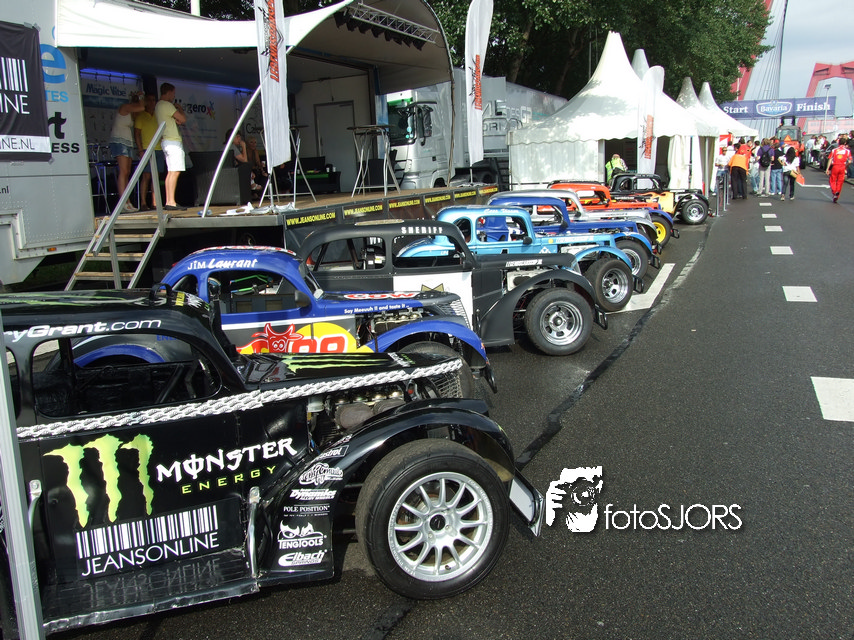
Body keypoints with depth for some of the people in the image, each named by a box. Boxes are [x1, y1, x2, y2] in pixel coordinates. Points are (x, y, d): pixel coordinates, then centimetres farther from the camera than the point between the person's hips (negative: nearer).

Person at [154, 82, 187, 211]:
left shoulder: (158, 105, 21)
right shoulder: (167, 105, -10)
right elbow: (183, 119, -10)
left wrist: (176, 119, 1)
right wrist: (180, 109, 6)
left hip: (166, 141, 10)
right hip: (173, 141, -10)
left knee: (170, 172, 8)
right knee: (175, 171, -14)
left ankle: (168, 202, 7)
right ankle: (171, 202, -19)